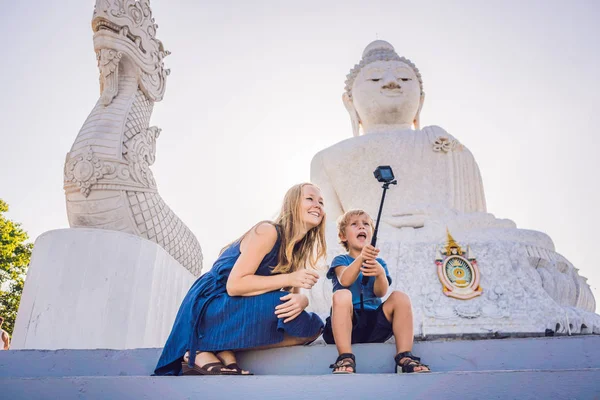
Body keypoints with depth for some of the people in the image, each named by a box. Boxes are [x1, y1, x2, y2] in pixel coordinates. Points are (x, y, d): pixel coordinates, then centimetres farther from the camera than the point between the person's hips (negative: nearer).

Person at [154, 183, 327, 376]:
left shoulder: (298, 249, 11)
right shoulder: (267, 231, -15)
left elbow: (297, 294, 2)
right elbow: (234, 285, -22)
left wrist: (301, 300, -23)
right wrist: (289, 279, -26)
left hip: (239, 311, 8)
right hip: (209, 307, -8)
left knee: (313, 327, -4)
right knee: (280, 307, -30)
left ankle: (225, 352, -11)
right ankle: (204, 351, -16)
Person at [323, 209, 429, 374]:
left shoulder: (379, 263, 17)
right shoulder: (341, 260, 10)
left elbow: (380, 292, -4)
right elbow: (345, 281, -16)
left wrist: (380, 274, -28)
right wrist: (360, 258, -34)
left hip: (374, 324, 3)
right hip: (347, 324, -3)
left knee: (400, 297, -19)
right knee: (342, 295, -32)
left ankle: (404, 357, -22)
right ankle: (345, 358, -35)